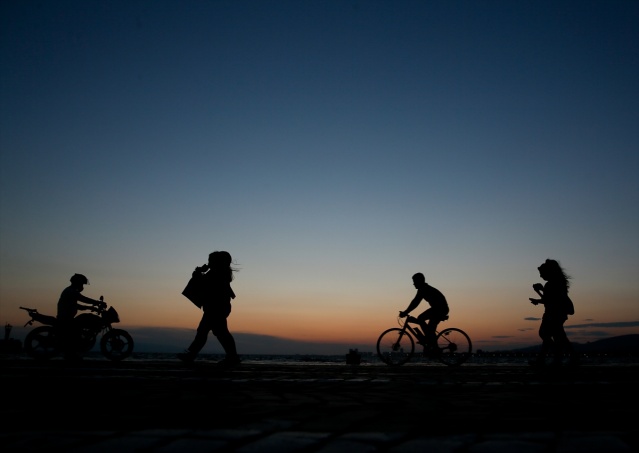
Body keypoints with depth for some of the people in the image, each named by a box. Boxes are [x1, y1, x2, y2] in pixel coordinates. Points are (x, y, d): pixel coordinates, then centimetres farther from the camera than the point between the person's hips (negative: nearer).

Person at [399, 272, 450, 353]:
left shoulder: (424, 289, -18)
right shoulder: (424, 289, 13)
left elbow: (415, 302, -24)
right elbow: (415, 302, 17)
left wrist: (405, 313, -23)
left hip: (441, 309, -10)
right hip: (436, 308, 10)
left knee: (430, 328, -11)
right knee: (420, 319, 7)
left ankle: (434, 348, -2)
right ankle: (428, 338, 10)